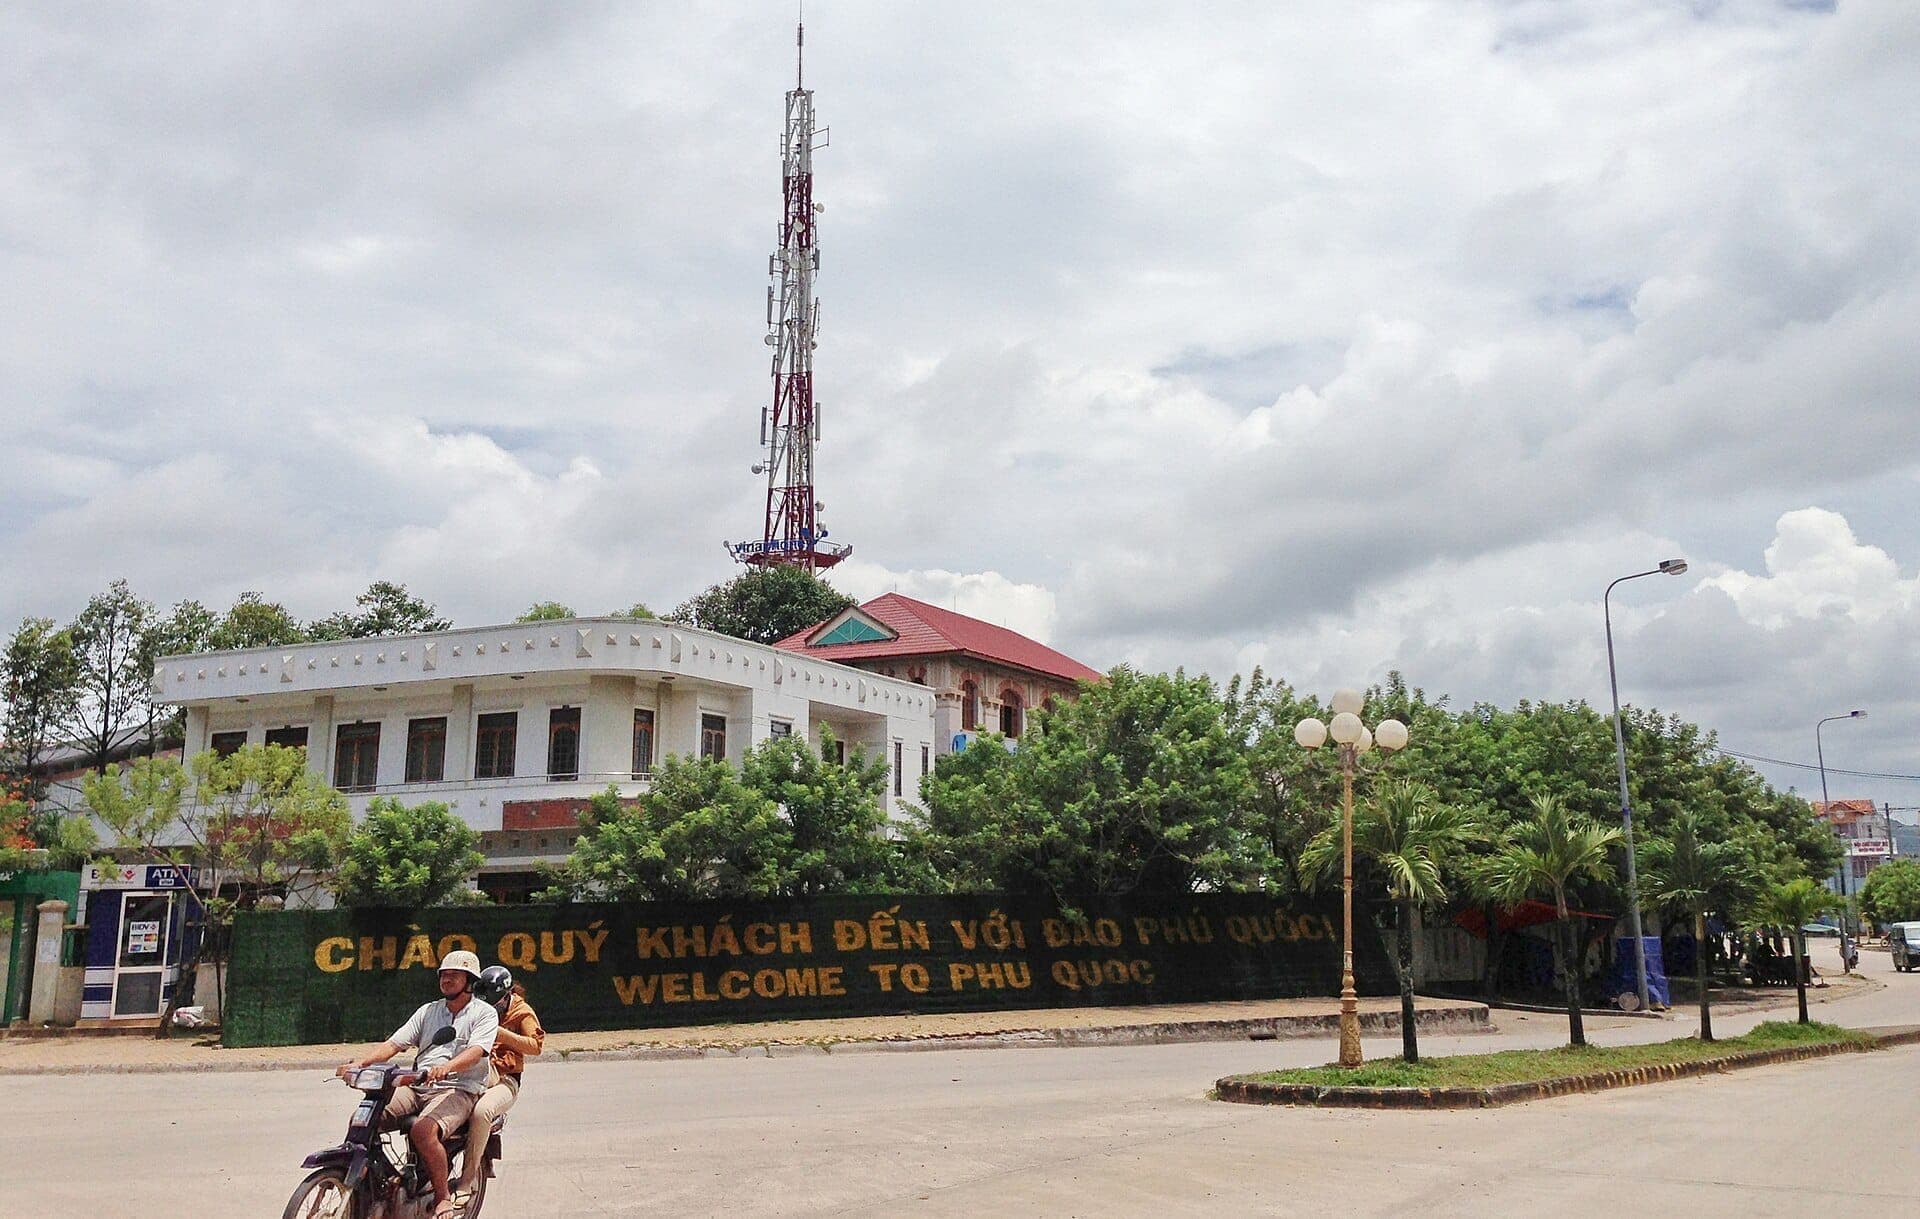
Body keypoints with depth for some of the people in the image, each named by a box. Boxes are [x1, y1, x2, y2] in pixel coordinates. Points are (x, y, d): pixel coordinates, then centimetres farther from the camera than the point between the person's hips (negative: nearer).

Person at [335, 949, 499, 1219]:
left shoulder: (484, 1013, 4)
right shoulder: (428, 1011, 22)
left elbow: (476, 1051, -15)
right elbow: (393, 1044, 13)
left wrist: (446, 1067, -35)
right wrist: (360, 1063, -5)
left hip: (458, 1090, -6)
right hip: (416, 1087, 6)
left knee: (423, 1131, -33)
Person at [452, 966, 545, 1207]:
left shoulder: (522, 1011, 5)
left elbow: (536, 1045, -4)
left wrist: (502, 1033, -12)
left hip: (503, 1079, -5)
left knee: (481, 1111, -36)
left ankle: (467, 1182, -25)